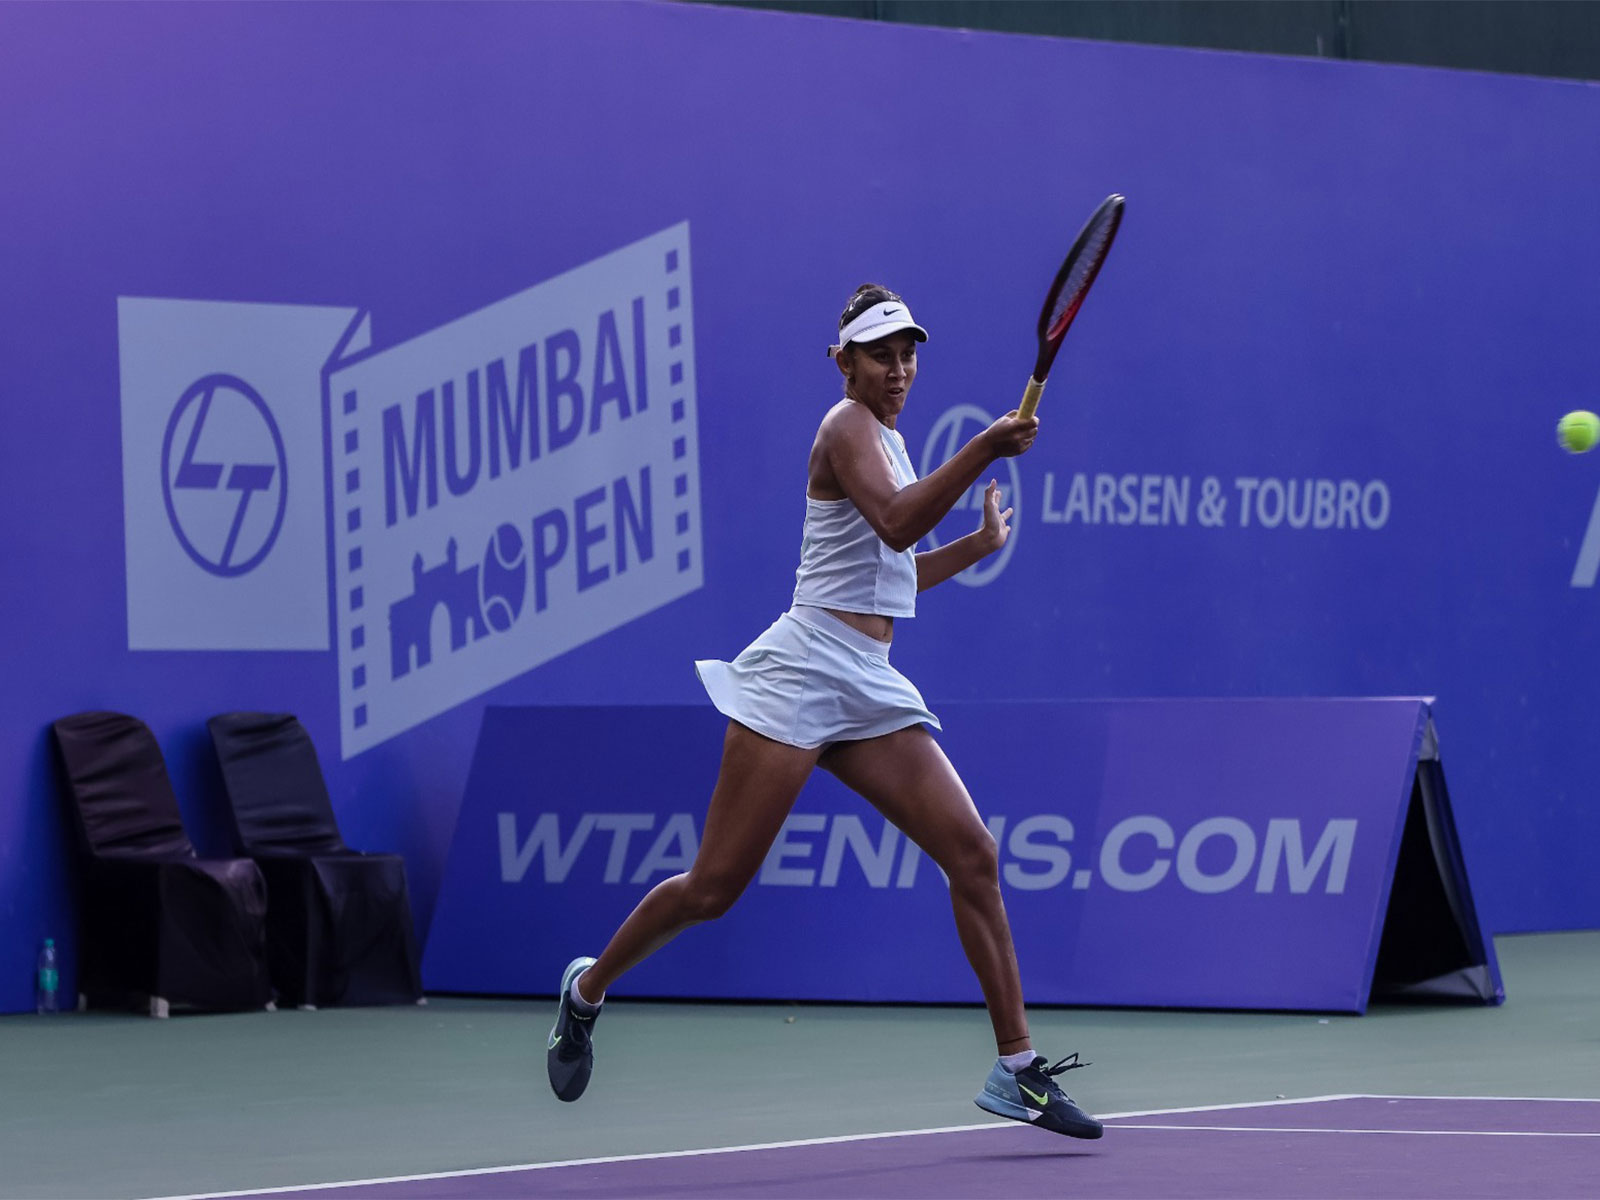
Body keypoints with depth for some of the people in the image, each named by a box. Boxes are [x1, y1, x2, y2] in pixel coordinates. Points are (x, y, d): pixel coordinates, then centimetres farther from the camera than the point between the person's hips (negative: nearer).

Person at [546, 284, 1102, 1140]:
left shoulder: (889, 438, 20)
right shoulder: (847, 426, -6)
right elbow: (893, 524, -26)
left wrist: (979, 544, 21)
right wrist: (981, 453, -34)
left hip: (870, 687, 8)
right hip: (805, 669, -8)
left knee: (972, 854, -7)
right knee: (716, 886, -5)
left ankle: (1016, 1068, -5)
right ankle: (588, 986, 20)